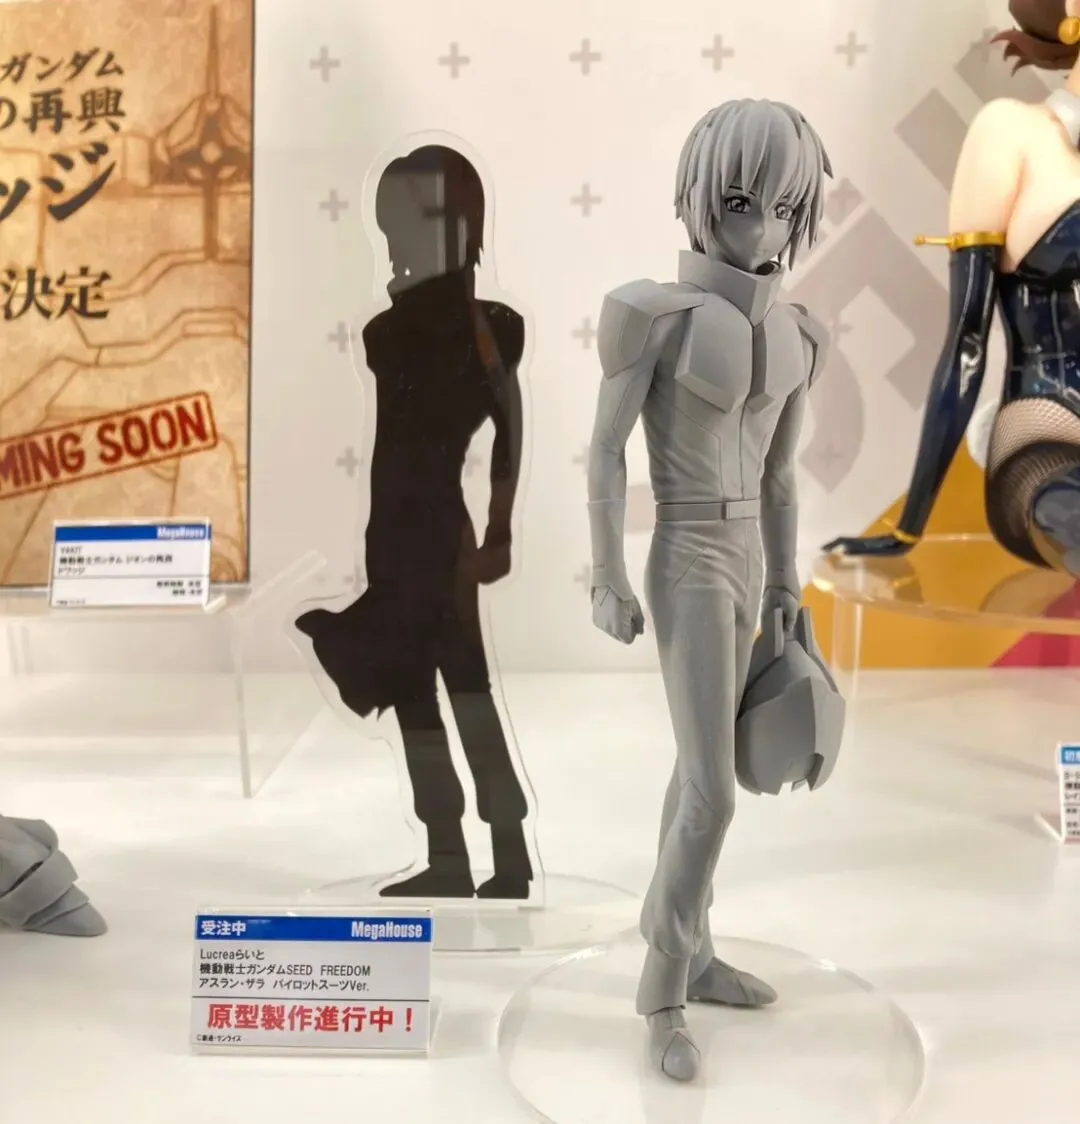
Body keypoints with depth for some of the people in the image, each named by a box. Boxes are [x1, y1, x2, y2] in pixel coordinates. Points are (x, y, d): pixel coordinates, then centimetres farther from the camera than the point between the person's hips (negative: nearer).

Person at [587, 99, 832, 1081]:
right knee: (715, 794, -9)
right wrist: (607, 582, -14)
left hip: (745, 564, 8)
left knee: (700, 766, 16)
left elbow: (780, 471, 14)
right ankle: (665, 994, 10)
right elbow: (605, 450, -13)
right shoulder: (656, 313, -14)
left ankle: (691, 953, 31)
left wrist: (786, 584, 16)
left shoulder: (796, 336, 7)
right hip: (687, 567, -8)